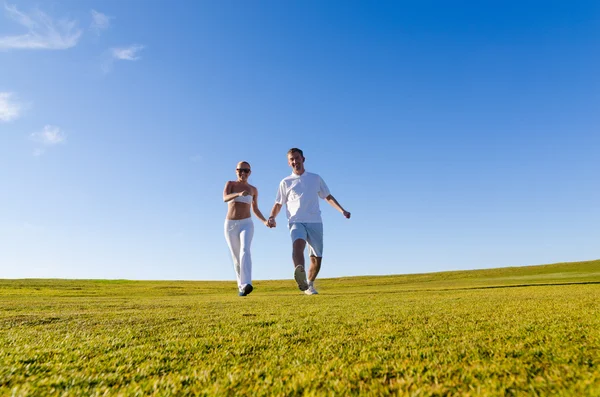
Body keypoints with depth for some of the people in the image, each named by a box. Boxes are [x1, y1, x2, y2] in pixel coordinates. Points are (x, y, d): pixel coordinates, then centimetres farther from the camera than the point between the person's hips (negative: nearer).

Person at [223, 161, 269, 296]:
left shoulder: (253, 189, 9)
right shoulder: (230, 184, 2)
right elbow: (225, 198, -19)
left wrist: (265, 221, 2)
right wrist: (239, 194, -40)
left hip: (246, 224, 0)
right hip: (230, 225, 1)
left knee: (245, 251, -26)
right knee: (236, 258, 7)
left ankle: (246, 285, -37)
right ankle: (241, 286, 24)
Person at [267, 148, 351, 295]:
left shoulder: (315, 178, 15)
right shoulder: (286, 182, 12)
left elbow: (328, 197, 20)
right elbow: (278, 204, 13)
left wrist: (342, 211, 7)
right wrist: (272, 217, -6)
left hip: (315, 222, 2)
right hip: (296, 222, -2)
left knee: (316, 259, 3)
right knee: (298, 244, -33)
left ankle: (309, 284, 25)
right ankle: (301, 277, -53)